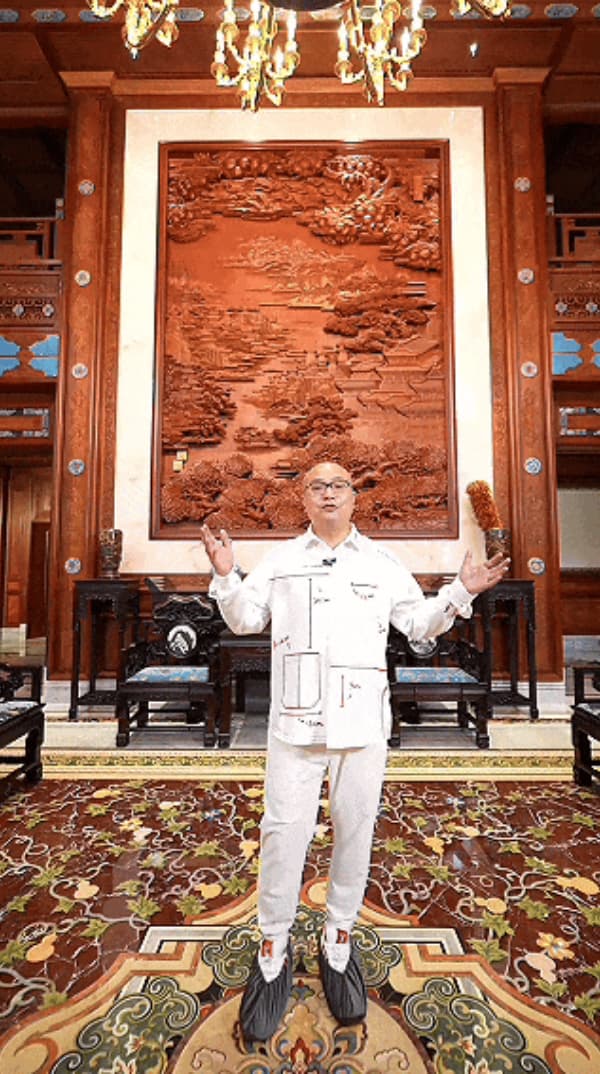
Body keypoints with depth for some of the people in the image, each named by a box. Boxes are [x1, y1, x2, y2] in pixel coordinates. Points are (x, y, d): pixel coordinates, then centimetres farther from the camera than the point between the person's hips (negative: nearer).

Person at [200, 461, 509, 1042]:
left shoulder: (382, 562, 9)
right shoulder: (280, 560, 8)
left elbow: (419, 624, 12)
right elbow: (243, 619, 8)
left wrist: (461, 592, -1)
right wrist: (225, 577, -9)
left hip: (363, 722, 1)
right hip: (295, 721, 0)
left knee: (355, 830, 12)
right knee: (284, 831, 4)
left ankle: (339, 941, 36)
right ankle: (273, 949, 28)